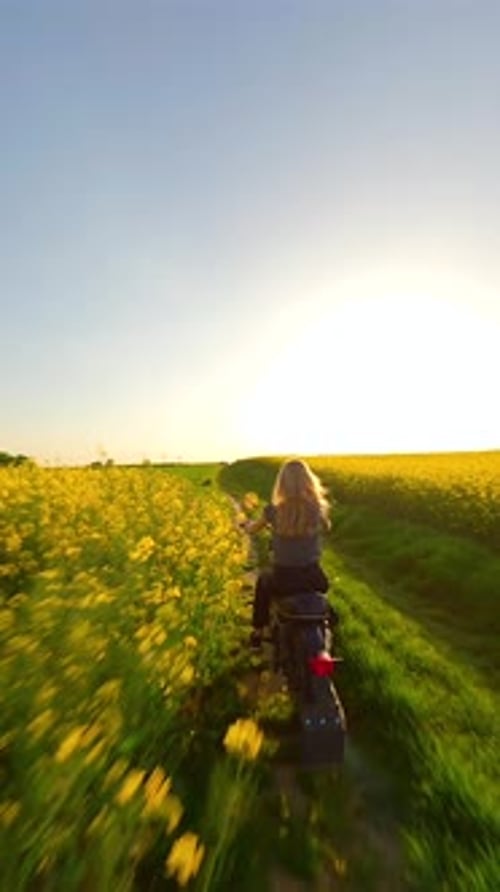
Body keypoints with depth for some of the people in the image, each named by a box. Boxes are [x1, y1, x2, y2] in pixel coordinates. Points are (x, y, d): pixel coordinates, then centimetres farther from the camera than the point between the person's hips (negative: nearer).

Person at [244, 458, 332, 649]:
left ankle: (258, 632, 40)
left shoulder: (274, 510, -13)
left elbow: (252, 529, 7)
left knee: (263, 580, 34)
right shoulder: (318, 508, -10)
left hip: (283, 579, -1)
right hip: (313, 578, 1)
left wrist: (248, 524, 30)